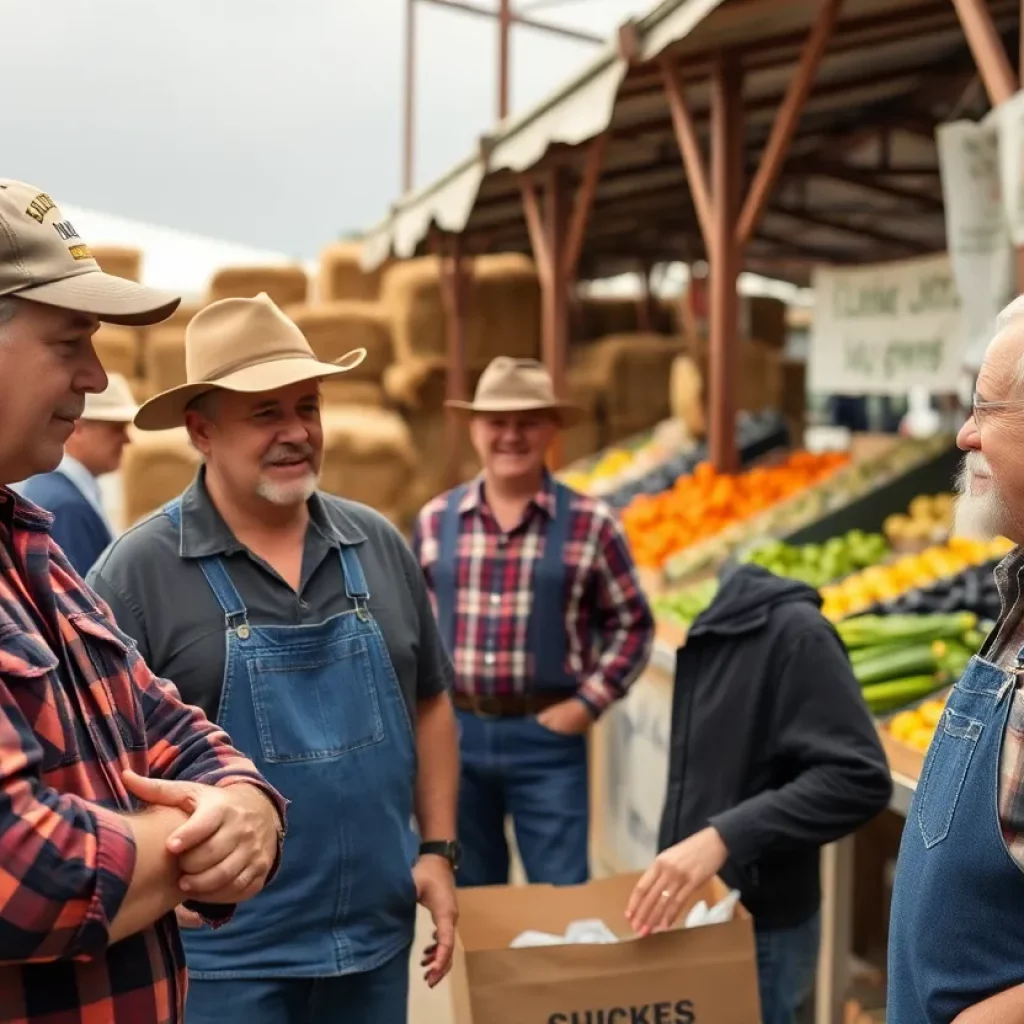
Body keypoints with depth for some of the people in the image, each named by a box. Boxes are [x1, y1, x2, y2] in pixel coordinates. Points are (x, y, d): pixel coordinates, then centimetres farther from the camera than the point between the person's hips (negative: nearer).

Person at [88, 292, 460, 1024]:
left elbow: (428, 703, 12)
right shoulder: (138, 571, -10)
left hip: (375, 937, 5)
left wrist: (438, 849, 6)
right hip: (222, 954, -4)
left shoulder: (379, 545, 4)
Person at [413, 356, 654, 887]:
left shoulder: (590, 523, -4)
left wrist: (587, 704, -7)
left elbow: (632, 624, 1)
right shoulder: (435, 520, 4)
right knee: (464, 899, 15)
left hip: (546, 735, -2)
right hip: (454, 732, 3)